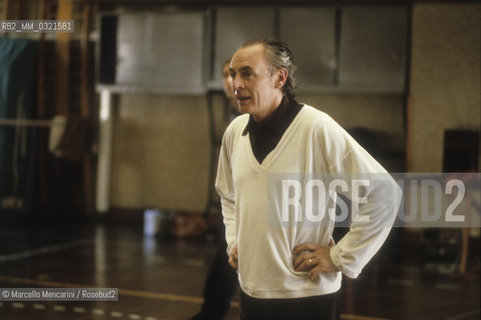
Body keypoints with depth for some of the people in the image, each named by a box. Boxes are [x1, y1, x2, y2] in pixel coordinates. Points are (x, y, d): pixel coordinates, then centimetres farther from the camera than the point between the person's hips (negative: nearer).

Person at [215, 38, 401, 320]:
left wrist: (341, 257, -13)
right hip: (251, 293, 6)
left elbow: (384, 195, -14)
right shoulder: (235, 132, 4)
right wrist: (233, 241, 12)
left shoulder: (317, 128, -15)